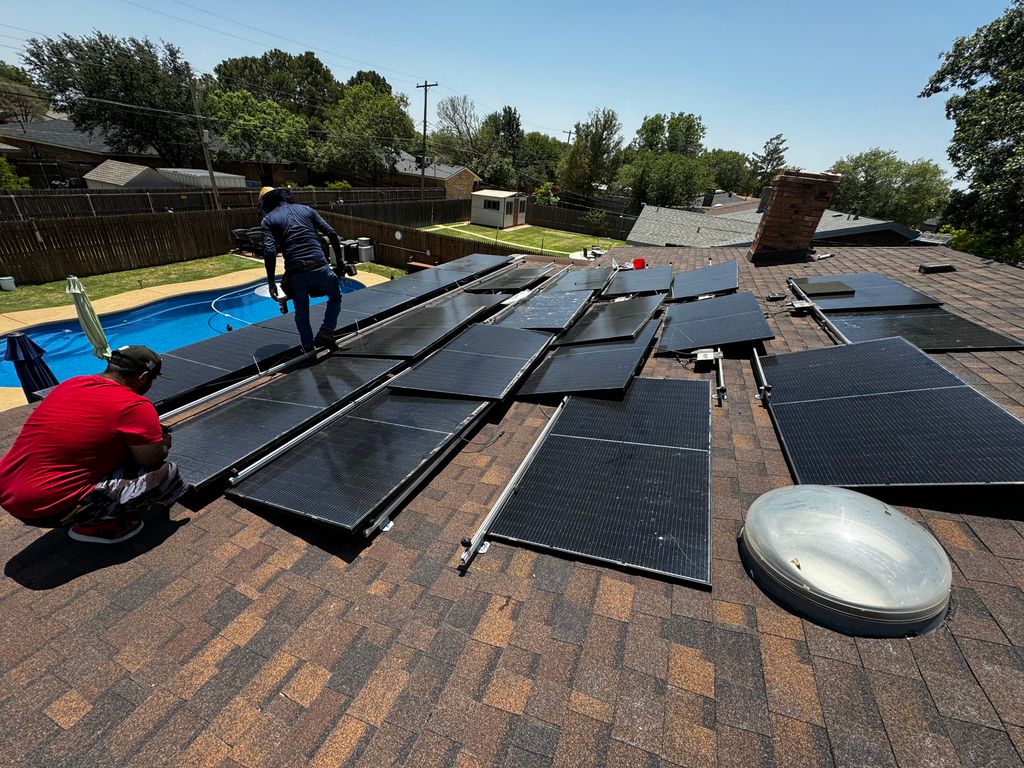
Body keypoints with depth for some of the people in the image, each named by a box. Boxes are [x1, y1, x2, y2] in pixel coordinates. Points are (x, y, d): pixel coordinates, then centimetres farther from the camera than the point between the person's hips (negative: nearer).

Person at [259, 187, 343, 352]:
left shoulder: (268, 219, 9)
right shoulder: (306, 209, 16)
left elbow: (270, 252, -6)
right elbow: (331, 234, 7)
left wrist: (271, 281, -2)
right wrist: (339, 259, 15)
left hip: (295, 273, 0)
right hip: (319, 268, 1)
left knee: (301, 312, 20)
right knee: (335, 296, 26)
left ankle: (309, 349, 25)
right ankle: (325, 333, 9)